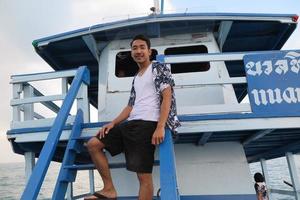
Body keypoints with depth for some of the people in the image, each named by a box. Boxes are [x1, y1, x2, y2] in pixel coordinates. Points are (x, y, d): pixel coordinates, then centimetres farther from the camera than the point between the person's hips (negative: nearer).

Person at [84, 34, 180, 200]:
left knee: (144, 175, -10)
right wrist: (112, 123, 10)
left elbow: (167, 96, -8)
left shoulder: (159, 68, 3)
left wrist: (160, 127, -20)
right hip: (130, 124, 8)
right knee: (93, 144, 6)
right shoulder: (136, 78, 25)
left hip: (147, 124, -8)